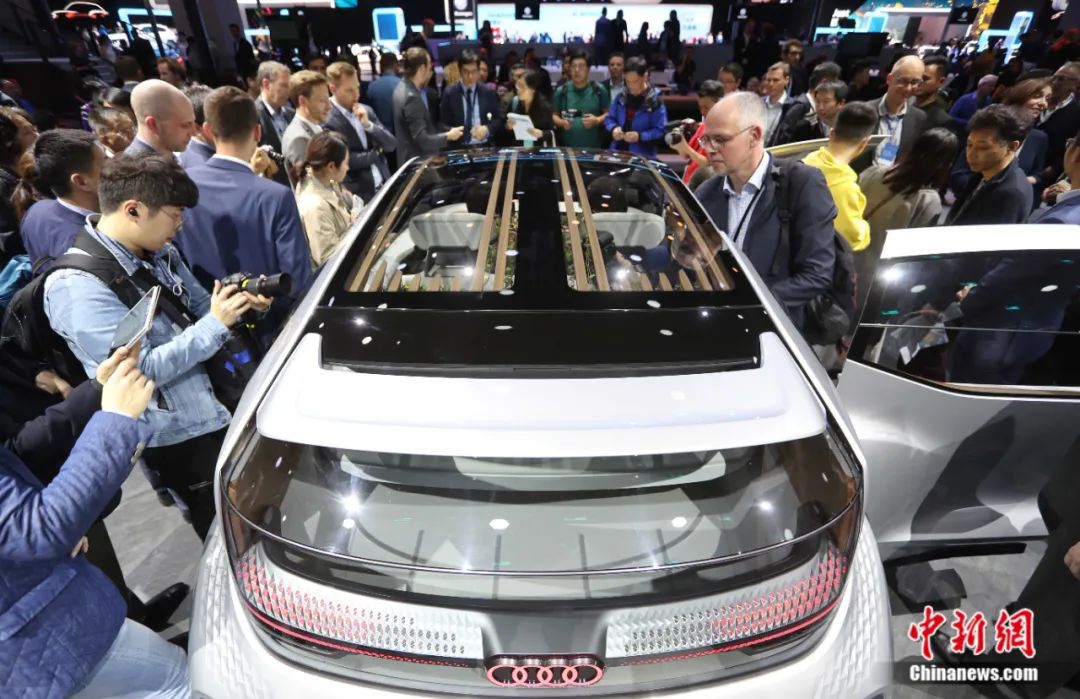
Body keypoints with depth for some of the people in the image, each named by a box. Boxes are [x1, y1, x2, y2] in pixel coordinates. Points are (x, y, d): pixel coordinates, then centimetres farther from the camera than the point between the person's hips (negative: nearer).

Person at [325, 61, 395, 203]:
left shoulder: (367, 110, 10)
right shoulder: (327, 120, -11)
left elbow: (391, 145, 6)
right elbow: (344, 160, -16)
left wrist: (368, 124, -10)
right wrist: (377, 152, -4)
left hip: (384, 187, 6)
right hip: (358, 196, -6)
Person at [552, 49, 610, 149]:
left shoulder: (599, 90, 3)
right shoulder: (561, 91, 6)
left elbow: (608, 113, 7)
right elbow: (554, 115, 10)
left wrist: (597, 120, -13)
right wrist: (562, 123, -11)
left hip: (593, 147, 0)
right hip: (567, 147, 1)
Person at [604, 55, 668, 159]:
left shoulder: (655, 100, -8)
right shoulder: (621, 97, 6)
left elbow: (661, 131, -11)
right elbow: (609, 118, 15)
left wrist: (640, 136, -25)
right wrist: (614, 128, -9)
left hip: (642, 156, -5)